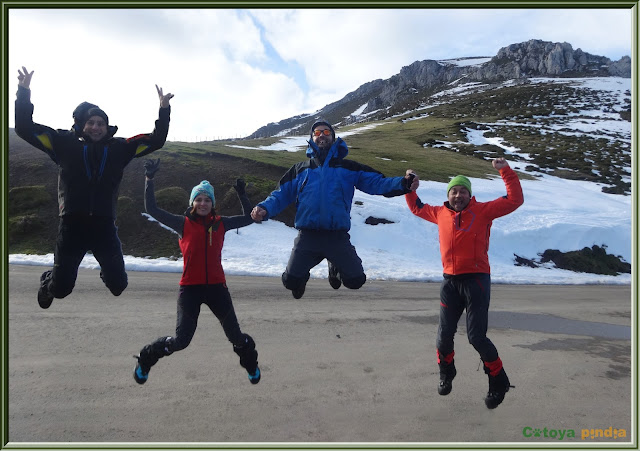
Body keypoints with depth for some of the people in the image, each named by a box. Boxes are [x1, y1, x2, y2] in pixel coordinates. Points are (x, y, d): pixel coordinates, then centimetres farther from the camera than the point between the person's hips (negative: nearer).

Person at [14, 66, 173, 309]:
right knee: (61, 287, 5)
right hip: (72, 226, -1)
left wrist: (164, 110, 1)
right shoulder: (65, 143, 4)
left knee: (118, 285, 0)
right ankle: (48, 282, 45)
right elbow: (25, 129, 3)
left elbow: (156, 140, 10)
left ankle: (107, 273, 39)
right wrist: (24, 93, -7)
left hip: (105, 226, 1)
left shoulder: (119, 148, 7)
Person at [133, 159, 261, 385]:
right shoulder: (183, 223, -1)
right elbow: (152, 209, -5)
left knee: (235, 335, 6)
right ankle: (145, 360, 27)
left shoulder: (220, 223, 5)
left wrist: (242, 194, 2)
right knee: (181, 340, -4)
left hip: (216, 286, 2)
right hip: (190, 288, -2)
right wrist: (149, 179, -8)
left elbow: (248, 218, 12)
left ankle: (250, 363, 39)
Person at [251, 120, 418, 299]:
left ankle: (335, 267, 34)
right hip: (307, 237, 0)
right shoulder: (300, 169, 15)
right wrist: (264, 209, -10)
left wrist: (403, 183, -18)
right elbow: (281, 194, 11)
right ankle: (302, 276, 36)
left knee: (356, 280, -2)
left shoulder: (348, 167, 11)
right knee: (291, 281, -4)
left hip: (338, 237, 0)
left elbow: (376, 182, 0)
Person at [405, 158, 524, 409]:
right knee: (445, 334, 9)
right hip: (450, 281, 4)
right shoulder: (440, 214, 10)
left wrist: (505, 171, -7)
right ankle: (446, 374, 35)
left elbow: (515, 200, -3)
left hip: (476, 279, -4)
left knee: (476, 336, -7)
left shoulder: (483, 210, -1)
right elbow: (417, 208, 27)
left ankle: (498, 382, 15)